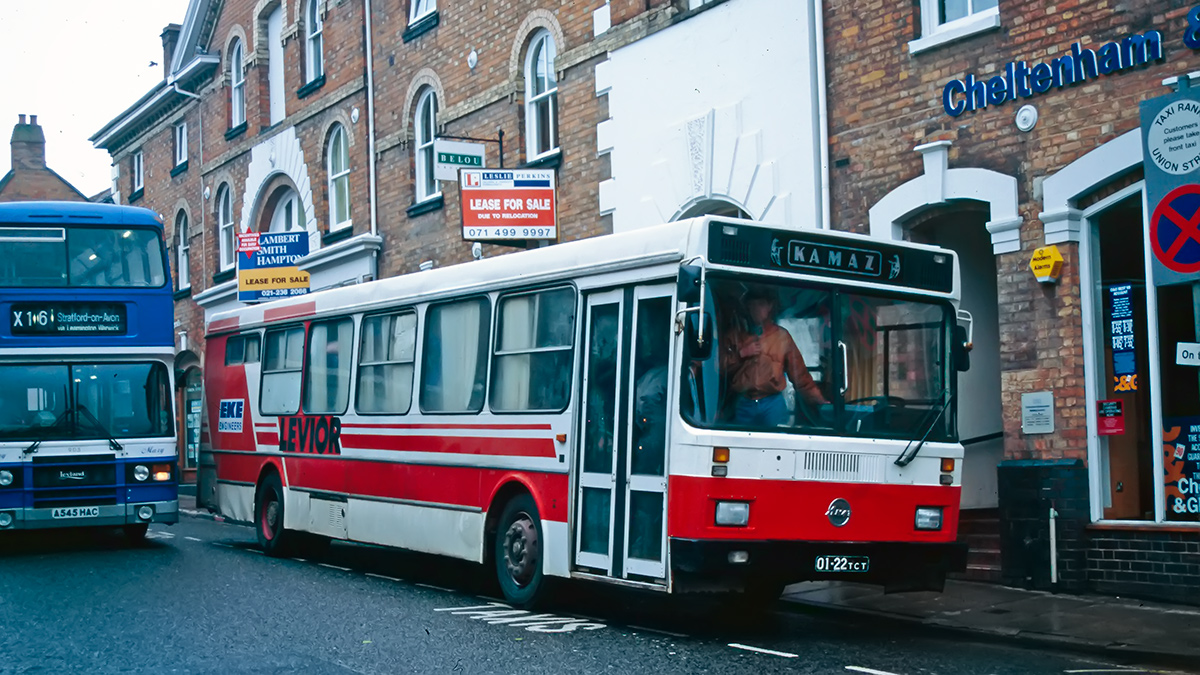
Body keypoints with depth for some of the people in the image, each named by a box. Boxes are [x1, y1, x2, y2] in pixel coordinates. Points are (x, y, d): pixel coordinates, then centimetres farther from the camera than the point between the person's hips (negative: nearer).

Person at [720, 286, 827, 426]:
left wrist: (818, 399, 0)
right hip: (743, 404, 1)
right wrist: (741, 354, -7)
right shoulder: (735, 336, 12)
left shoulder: (781, 335, 9)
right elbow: (721, 367, 6)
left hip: (773, 404, -1)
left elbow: (799, 372, 6)